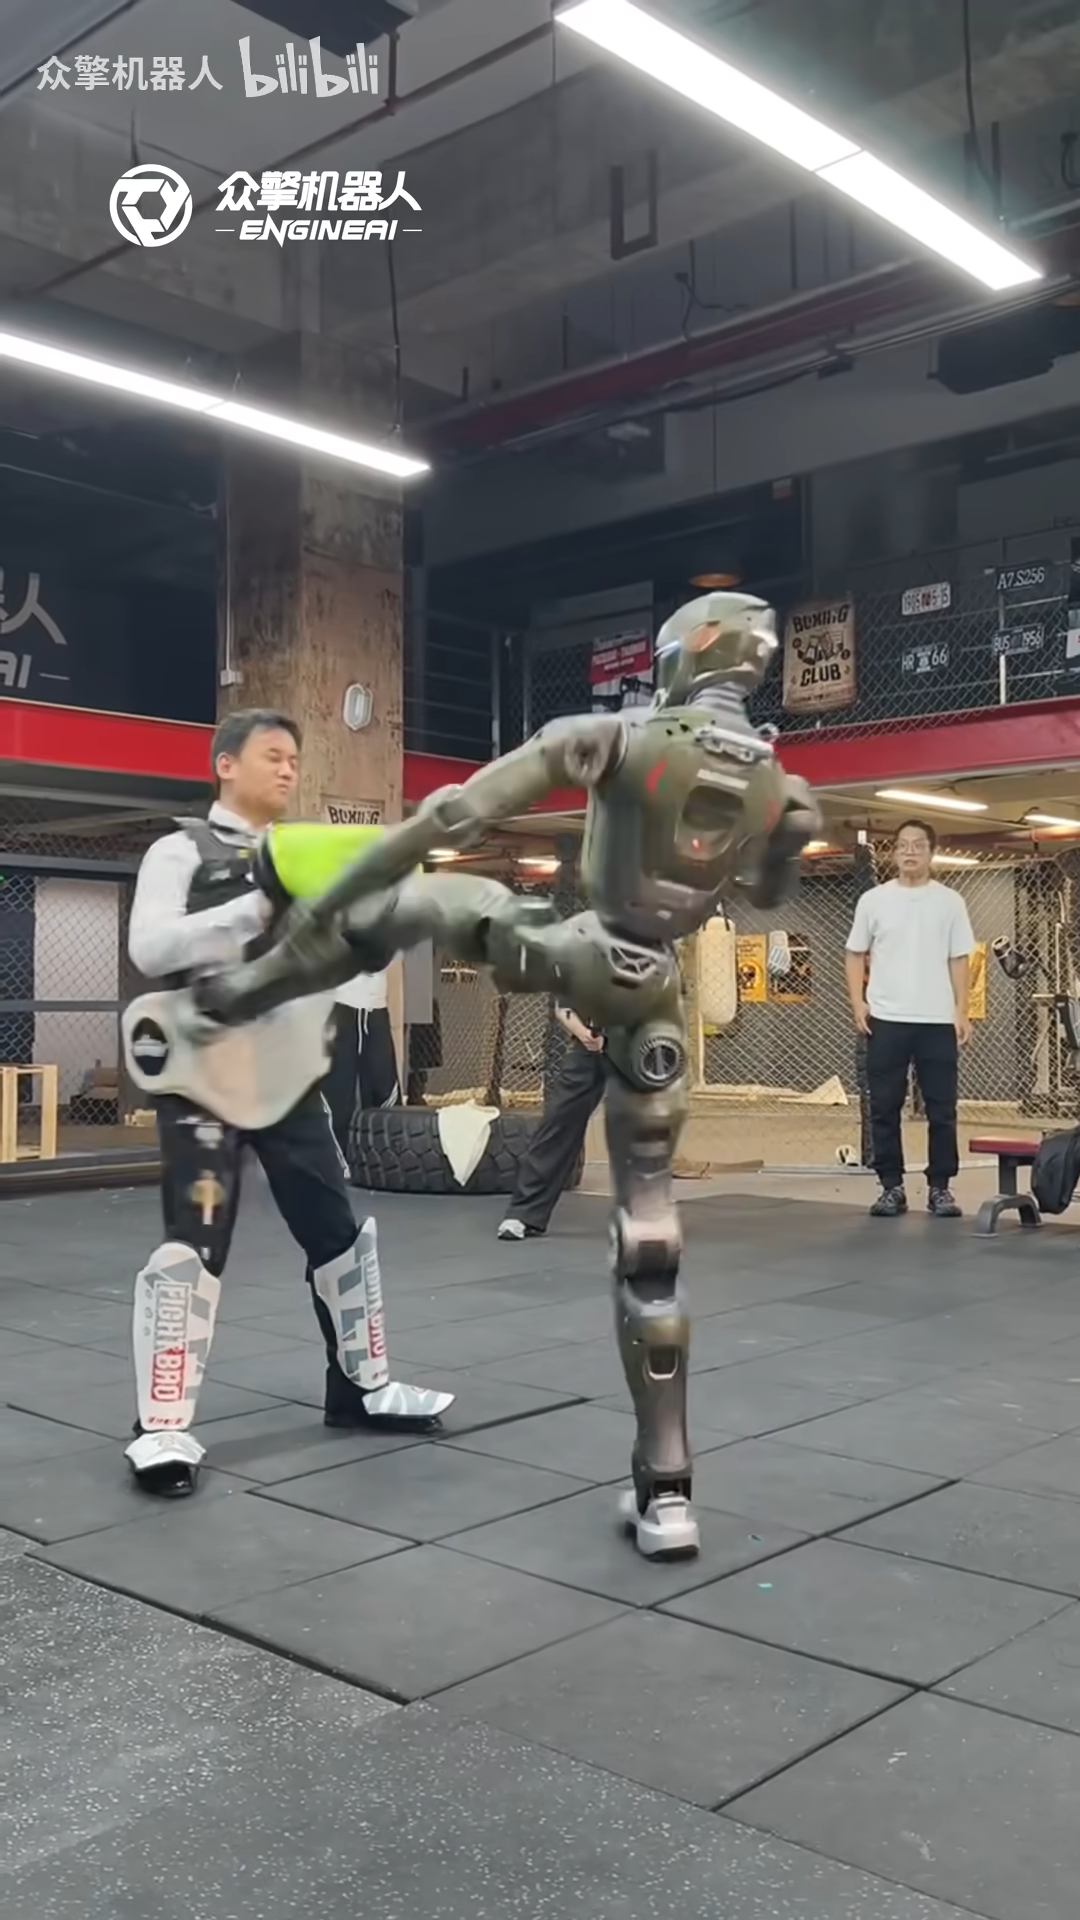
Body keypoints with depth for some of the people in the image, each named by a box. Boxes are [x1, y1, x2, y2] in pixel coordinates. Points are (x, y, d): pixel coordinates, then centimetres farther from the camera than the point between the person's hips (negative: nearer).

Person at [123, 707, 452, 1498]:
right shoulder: (182, 851, 0)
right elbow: (150, 948, -15)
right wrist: (258, 907, -20)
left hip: (293, 1079, 6)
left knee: (337, 1231, 12)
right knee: (194, 1243, -10)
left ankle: (360, 1386, 27)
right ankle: (164, 1428, -2)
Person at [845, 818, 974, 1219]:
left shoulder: (949, 901, 4)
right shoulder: (874, 900, 4)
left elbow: (959, 960, 4)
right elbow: (856, 954, 8)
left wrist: (962, 1012, -4)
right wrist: (858, 1002, -4)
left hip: (938, 1021, 0)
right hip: (887, 1020, 0)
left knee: (941, 1109, 3)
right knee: (885, 1107, 3)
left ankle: (940, 1187, 12)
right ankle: (891, 1187, 12)